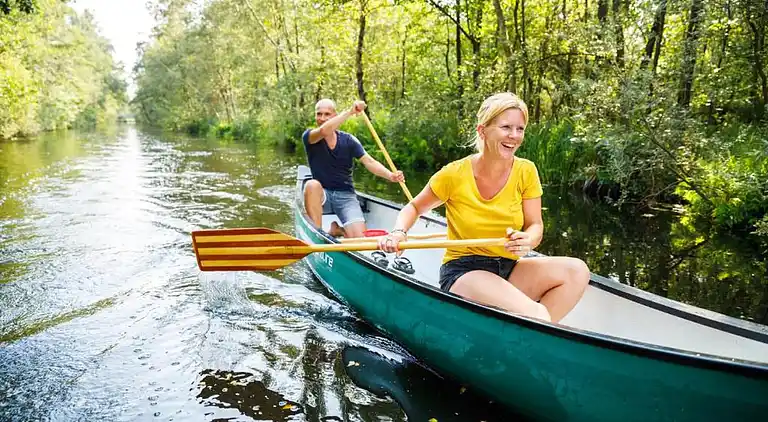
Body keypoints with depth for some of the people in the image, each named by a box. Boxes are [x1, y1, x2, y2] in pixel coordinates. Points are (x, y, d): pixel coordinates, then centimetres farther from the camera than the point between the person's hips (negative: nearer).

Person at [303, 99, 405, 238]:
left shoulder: (348, 140, 2)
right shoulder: (308, 136, -4)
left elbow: (369, 162, -10)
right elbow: (323, 131, -28)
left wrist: (390, 175, -28)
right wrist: (350, 111, -28)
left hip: (345, 196, 1)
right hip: (322, 195, -1)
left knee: (358, 237, -19)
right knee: (312, 184, -37)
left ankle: (337, 230, 15)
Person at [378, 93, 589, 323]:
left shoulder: (526, 172, -3)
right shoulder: (455, 174, -11)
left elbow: (535, 225, 1)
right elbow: (414, 207, 5)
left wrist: (527, 241, -23)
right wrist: (398, 232, -16)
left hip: (508, 269, 6)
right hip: (462, 272, -5)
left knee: (576, 270, -20)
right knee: (535, 314, -32)